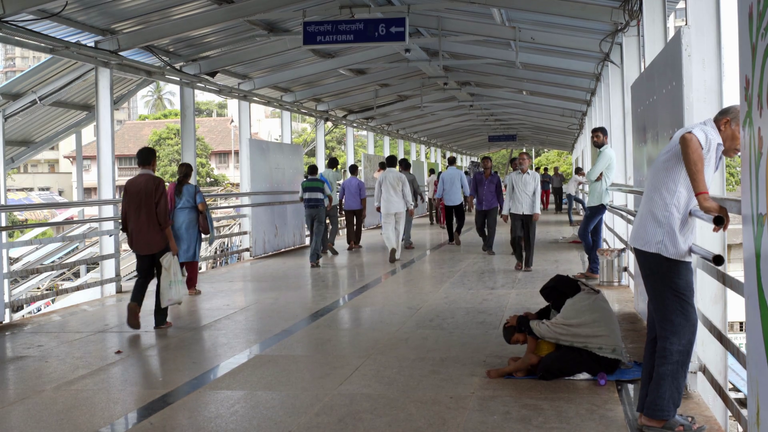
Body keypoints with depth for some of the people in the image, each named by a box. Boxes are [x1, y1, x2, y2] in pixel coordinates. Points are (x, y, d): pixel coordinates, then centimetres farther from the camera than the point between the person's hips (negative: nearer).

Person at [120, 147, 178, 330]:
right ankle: (160, 320, 10)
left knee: (144, 275, 18)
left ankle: (135, 303, -9)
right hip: (158, 239, -5)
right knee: (162, 278, 7)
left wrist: (129, 236, 21)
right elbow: (163, 215, -15)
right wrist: (171, 240, -10)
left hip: (138, 240, 5)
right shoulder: (157, 182, -12)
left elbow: (124, 214, 8)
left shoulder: (129, 184, 4)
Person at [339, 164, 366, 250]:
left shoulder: (344, 182, 5)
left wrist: (340, 207, 23)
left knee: (349, 225, -1)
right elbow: (363, 198, -9)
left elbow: (340, 197, 10)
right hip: (358, 208, -1)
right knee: (358, 225, 14)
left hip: (348, 208, 2)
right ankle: (356, 243, 21)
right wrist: (364, 211, -7)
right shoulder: (360, 183, -4)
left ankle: (351, 242, -22)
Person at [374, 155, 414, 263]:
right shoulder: (401, 176, -3)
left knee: (388, 229, 0)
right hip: (400, 207, 1)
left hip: (387, 207, -1)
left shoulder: (382, 176, -1)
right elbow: (407, 192, -1)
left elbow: (378, 191, 9)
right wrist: (410, 206, 7)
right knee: (399, 230, 11)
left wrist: (377, 204, 23)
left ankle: (392, 247, -29)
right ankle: (396, 255, 16)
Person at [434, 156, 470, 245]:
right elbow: (465, 186, -2)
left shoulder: (444, 174, 0)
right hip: (458, 200, -2)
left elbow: (440, 188, 5)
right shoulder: (460, 173, -6)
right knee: (460, 219, 3)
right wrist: (466, 196, 13)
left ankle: (451, 240, 14)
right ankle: (457, 232, -25)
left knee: (449, 220, 11)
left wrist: (438, 199, 17)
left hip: (447, 201, 3)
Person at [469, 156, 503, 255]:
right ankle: (485, 241, 37)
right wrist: (471, 200, -22)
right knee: (479, 227, 8)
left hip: (492, 207, -1)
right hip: (480, 207, 1)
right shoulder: (477, 175, 5)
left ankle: (489, 248, 0)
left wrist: (502, 207, 8)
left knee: (491, 227, -9)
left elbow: (499, 193, 8)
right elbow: (473, 189, -4)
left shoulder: (496, 178, 5)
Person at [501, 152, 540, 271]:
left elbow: (537, 194, -1)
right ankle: (519, 259, 18)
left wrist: (537, 211, -10)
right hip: (515, 211, 1)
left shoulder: (535, 176, 4)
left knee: (529, 239, 2)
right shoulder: (512, 176, 7)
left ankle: (528, 264, 15)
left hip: (530, 212, -1)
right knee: (516, 237, -6)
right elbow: (508, 194, 8)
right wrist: (505, 212, 4)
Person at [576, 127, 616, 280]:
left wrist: (594, 176, 2)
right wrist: (596, 177, -7)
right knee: (595, 235, 8)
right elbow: (593, 176, 14)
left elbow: (590, 175, -19)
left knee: (583, 232, -7)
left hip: (598, 200, -10)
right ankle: (593, 270, 9)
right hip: (597, 199, 10)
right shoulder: (603, 153, 21)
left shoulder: (606, 153, -12)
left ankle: (593, 269, 2)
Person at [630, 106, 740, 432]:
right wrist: (705, 198, -35)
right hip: (665, 244, -10)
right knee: (679, 325, -8)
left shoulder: (707, 148, 26)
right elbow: (688, 140, -32)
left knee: (663, 327, 12)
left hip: (656, 242, 10)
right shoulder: (708, 134, -6)